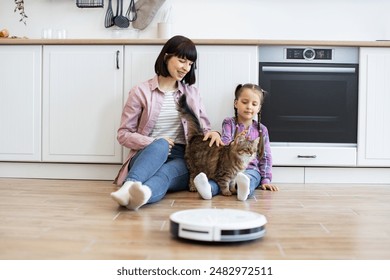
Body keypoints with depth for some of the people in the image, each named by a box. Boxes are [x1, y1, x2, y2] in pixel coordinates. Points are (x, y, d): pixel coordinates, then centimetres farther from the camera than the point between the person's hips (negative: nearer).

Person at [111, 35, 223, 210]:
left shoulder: (192, 93, 19)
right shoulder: (141, 92, 6)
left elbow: (203, 128, 18)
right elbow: (123, 134, 5)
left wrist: (212, 133, -8)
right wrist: (152, 143, -13)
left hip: (182, 159, 2)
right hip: (148, 155, -1)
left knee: (167, 171, -36)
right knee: (160, 145, -38)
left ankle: (140, 195, -68)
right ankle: (129, 186, -62)